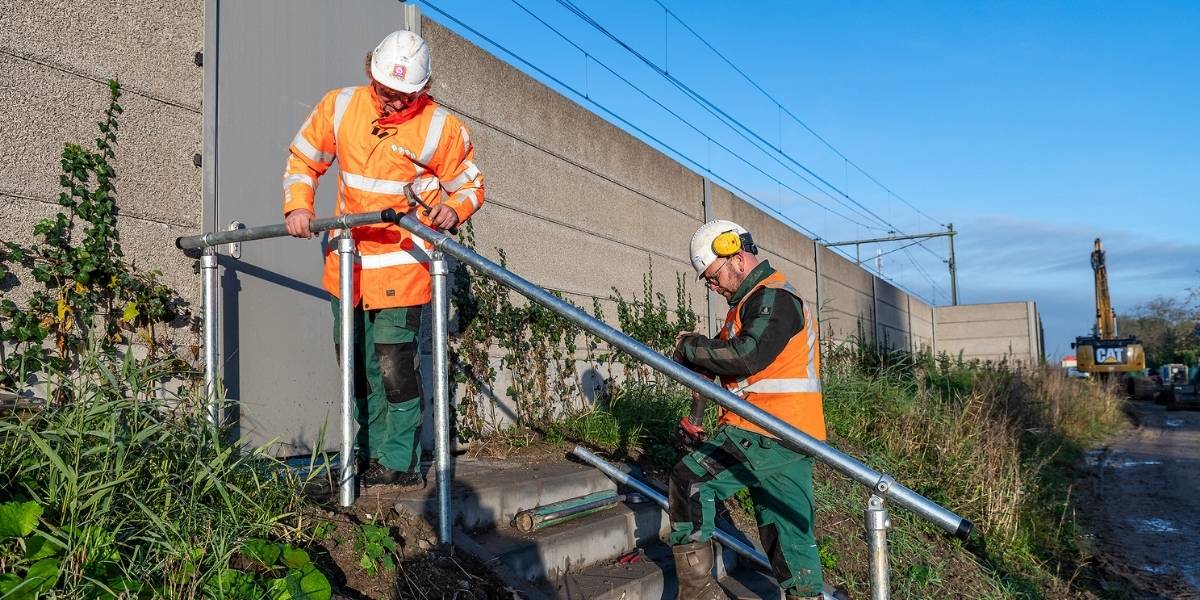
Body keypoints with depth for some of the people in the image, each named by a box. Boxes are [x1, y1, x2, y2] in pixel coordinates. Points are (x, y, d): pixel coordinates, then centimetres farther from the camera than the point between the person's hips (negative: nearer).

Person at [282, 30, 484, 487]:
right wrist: (297, 205, -4)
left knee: (394, 368, -9)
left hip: (401, 265, -5)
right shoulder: (339, 107, 0)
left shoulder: (441, 128, -9)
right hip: (346, 260, 5)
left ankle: (400, 465, 6)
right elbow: (302, 159, 12)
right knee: (358, 365, 13)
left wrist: (454, 209, -20)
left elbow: (469, 184, 2)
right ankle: (374, 455, 28)